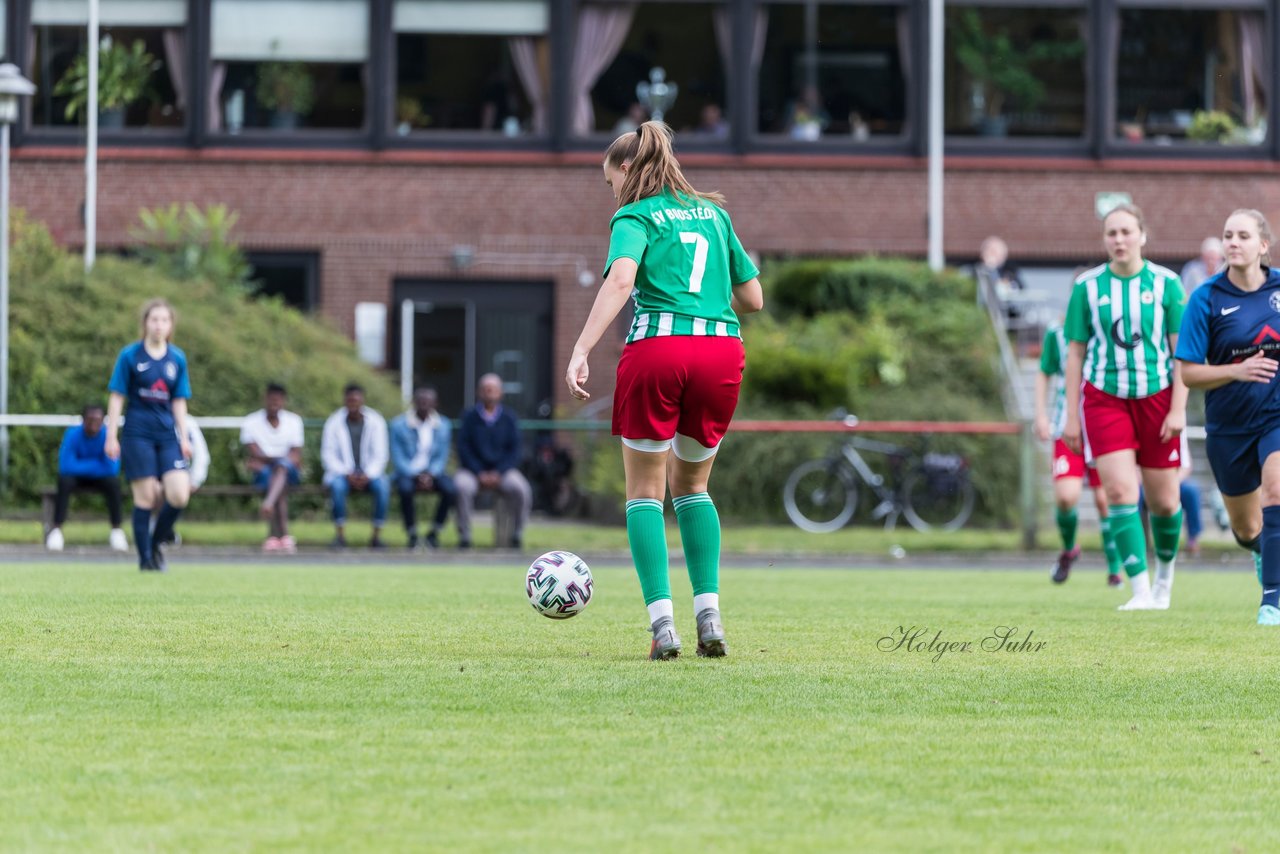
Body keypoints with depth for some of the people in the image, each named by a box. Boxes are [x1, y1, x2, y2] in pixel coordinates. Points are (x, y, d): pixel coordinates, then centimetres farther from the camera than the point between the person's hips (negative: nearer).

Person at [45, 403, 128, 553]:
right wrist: (96, 465, -26)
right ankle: (56, 530, -28)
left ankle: (117, 531, -18)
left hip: (99, 478, 1)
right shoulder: (73, 434, -21)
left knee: (113, 482, -31)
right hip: (76, 478, -1)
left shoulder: (107, 436, -18)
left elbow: (113, 469, -26)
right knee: (65, 481, -35)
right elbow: (66, 466, -30)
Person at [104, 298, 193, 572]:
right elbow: (117, 397, 0)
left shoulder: (177, 359, 9)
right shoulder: (130, 356, -1)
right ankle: (145, 557, 7)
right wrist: (111, 436, -4)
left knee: (179, 495, -11)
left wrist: (184, 437, 7)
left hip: (167, 434, 3)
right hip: (138, 434, -3)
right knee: (145, 496, -5)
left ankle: (158, 542, 14)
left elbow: (179, 402, 13)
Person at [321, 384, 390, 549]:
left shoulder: (375, 422, 1)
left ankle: (377, 535, -24)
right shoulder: (334, 422, -1)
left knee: (383, 486, -31)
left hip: (369, 474, 1)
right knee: (337, 485, -35)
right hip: (342, 472, -1)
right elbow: (328, 455, -4)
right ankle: (340, 534, -29)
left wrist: (368, 475, -18)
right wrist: (347, 474, -18)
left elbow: (380, 455, -1)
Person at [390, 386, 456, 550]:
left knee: (450, 489, -29)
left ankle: (434, 532, -9)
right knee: (405, 489, -38)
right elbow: (397, 458, -5)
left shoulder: (443, 425, 6)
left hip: (432, 473, 2)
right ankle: (412, 535, -19)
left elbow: (442, 456, 6)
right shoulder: (399, 424, -3)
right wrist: (416, 476, -18)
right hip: (407, 473, -2)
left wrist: (430, 475, -14)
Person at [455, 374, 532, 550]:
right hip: (472, 469, -1)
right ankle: (464, 536, -25)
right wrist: (480, 474, -13)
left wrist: (498, 473, -12)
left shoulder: (509, 418, 7)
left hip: (503, 470, 1)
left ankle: (517, 534, -14)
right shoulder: (469, 417, 5)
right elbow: (463, 449, 0)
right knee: (462, 487, -35)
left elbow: (514, 450, 3)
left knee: (521, 489, -30)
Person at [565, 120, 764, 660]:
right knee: (691, 485, 21)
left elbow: (621, 278, -15)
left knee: (645, 490, 8)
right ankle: (709, 617, 7)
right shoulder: (713, 214, 21)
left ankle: (662, 623, -5)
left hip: (657, 346, -4)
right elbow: (753, 299, 22)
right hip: (722, 348, 4)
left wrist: (581, 352, -22)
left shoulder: (635, 217, 5)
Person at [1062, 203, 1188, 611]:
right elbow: (1075, 352, 6)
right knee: (1120, 492, -15)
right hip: (1104, 397, 0)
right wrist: (1071, 416, 3)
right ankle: (1141, 590, -15)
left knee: (1164, 501, 4)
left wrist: (1178, 409, -7)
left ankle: (1165, 571, 32)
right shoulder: (1088, 287, 1)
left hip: (1157, 397, 0)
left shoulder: (1165, 283, -1)